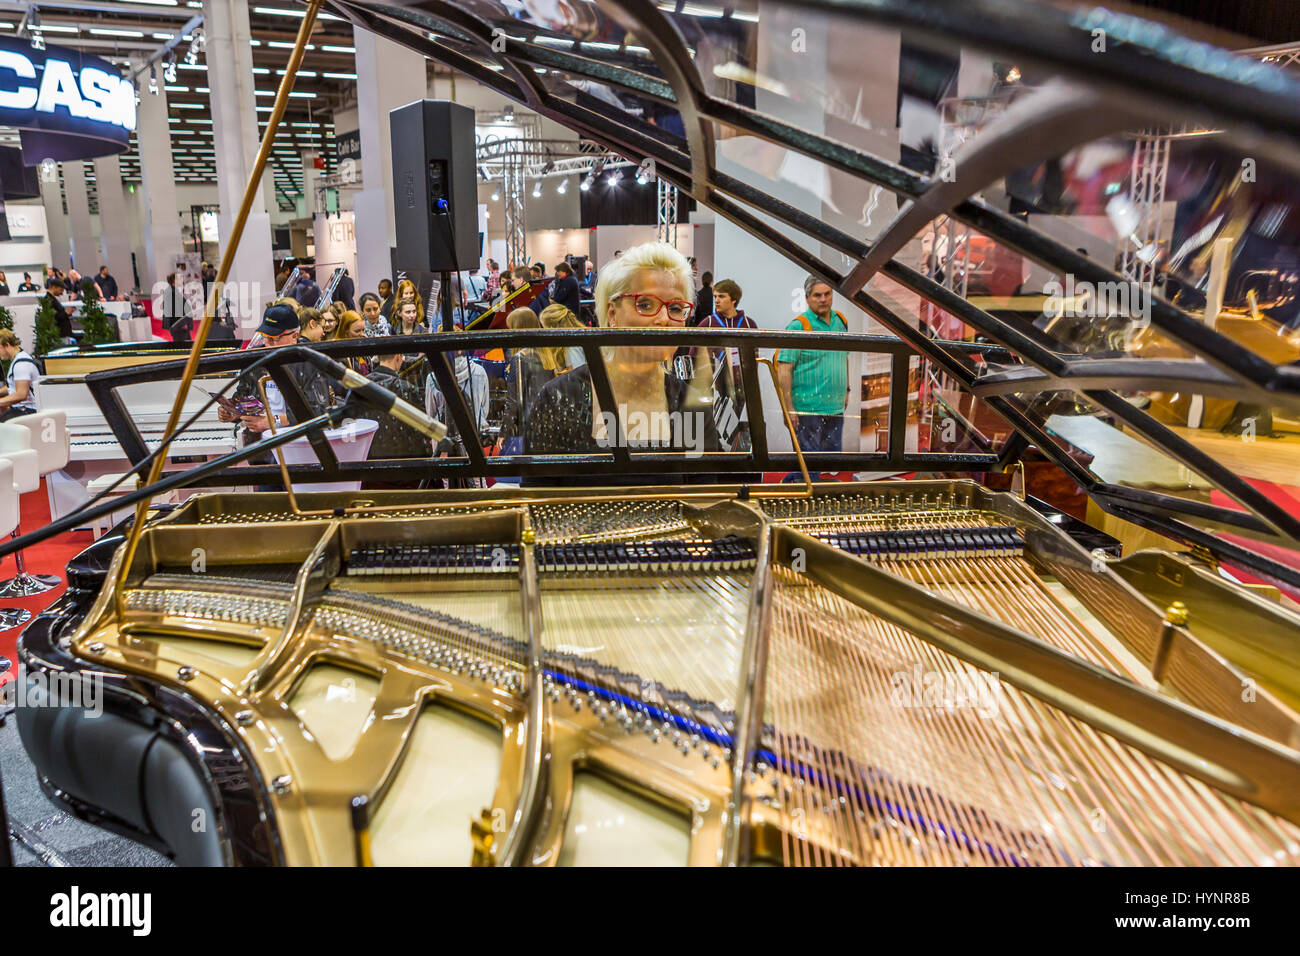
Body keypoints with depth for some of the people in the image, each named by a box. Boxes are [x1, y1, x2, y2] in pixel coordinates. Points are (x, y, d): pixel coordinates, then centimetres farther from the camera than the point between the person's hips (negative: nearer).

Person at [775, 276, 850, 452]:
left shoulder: (840, 322, 12)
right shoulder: (798, 327, -9)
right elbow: (784, 370, -13)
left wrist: (846, 390, 23)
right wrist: (789, 408, -17)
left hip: (836, 407, 7)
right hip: (807, 408, -6)